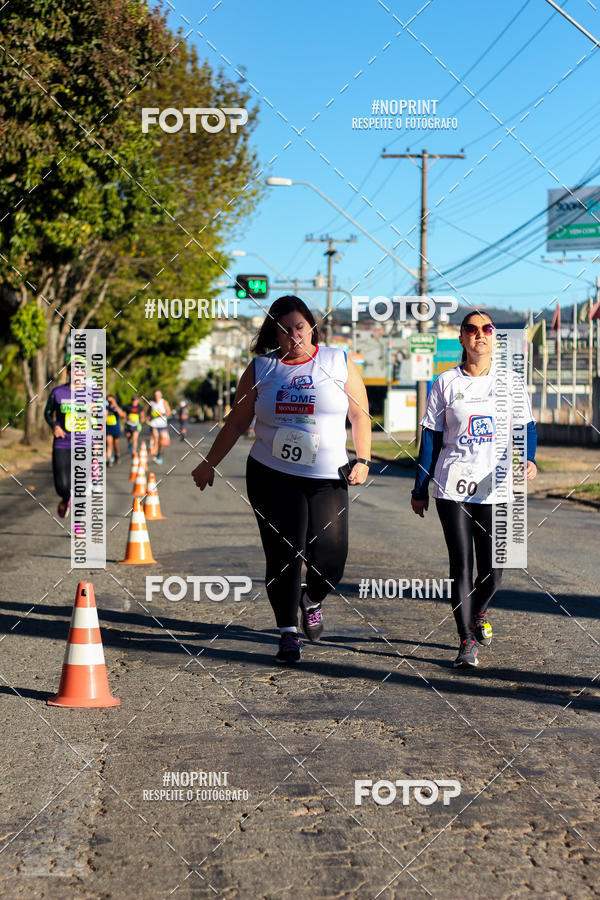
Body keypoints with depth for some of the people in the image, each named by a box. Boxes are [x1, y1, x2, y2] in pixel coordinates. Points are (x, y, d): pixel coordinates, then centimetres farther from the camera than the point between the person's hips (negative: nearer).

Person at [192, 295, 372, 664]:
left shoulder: (339, 363, 5)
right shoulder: (260, 369, 7)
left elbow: (360, 414, 9)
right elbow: (236, 423, 13)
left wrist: (363, 460, -2)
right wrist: (209, 464, 12)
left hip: (328, 478, 0)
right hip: (272, 477, 0)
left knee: (330, 557, -6)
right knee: (284, 554, -8)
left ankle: (312, 600, 28)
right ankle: (288, 633, 4)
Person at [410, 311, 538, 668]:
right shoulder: (446, 383, 6)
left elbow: (527, 426, 8)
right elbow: (431, 438, 8)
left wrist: (528, 460, -13)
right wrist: (420, 489, 7)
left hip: (495, 487, 1)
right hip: (454, 487, -1)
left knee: (492, 571, 1)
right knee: (461, 565, -5)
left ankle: (478, 612, 33)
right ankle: (467, 642, 4)